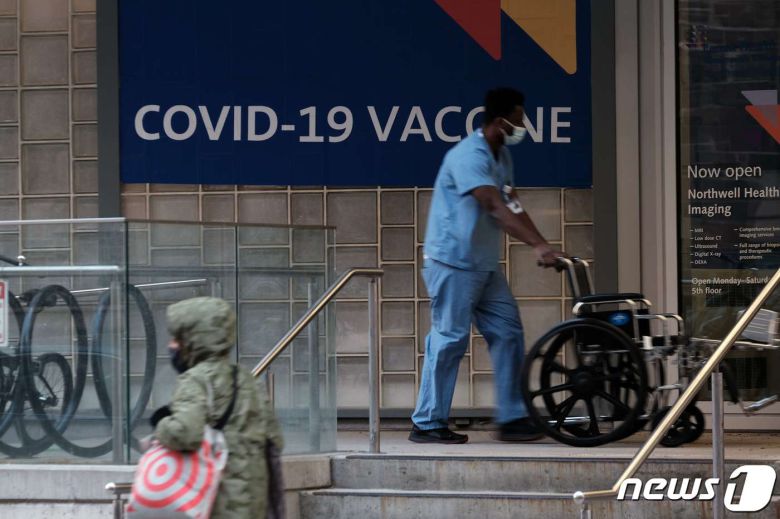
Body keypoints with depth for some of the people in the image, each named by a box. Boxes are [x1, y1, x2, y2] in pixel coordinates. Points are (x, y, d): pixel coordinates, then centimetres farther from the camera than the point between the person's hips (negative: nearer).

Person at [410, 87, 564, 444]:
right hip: (453, 263, -9)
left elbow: (512, 207, 8)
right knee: (449, 339, -6)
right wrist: (537, 245, -37)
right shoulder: (468, 157, -20)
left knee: (508, 332, 4)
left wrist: (543, 247, -4)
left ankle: (512, 418, 8)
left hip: (484, 266, 9)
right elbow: (496, 207, -30)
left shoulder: (501, 156, 12)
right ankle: (427, 424, 1)